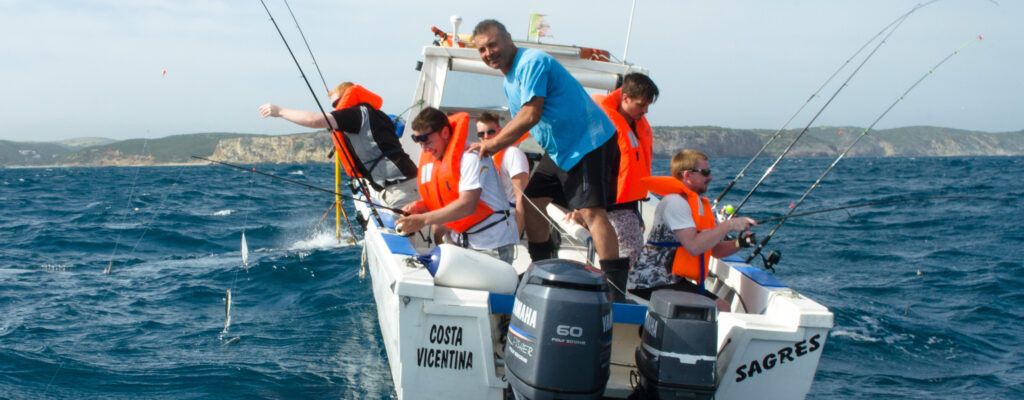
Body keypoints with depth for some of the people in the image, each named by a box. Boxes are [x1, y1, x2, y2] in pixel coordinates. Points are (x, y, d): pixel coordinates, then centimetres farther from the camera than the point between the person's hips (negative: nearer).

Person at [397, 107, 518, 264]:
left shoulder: (470, 156, -16)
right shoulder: (430, 159, 9)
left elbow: (468, 205, -26)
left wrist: (423, 220, -29)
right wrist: (422, 206, -7)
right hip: (460, 241, 7)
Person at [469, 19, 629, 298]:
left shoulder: (532, 62, -18)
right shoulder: (509, 81, 15)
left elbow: (531, 115, -26)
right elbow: (518, 123, 21)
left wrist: (493, 144, -20)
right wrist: (492, 147, 6)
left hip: (588, 141, -11)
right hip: (558, 148, 11)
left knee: (590, 209, -21)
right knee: (532, 200, 14)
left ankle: (616, 286, -25)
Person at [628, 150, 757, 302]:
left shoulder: (701, 205, 16)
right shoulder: (674, 202, -16)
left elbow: (715, 250, 16)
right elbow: (694, 246, -27)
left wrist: (739, 243, -3)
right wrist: (729, 225, -19)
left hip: (674, 280, 10)